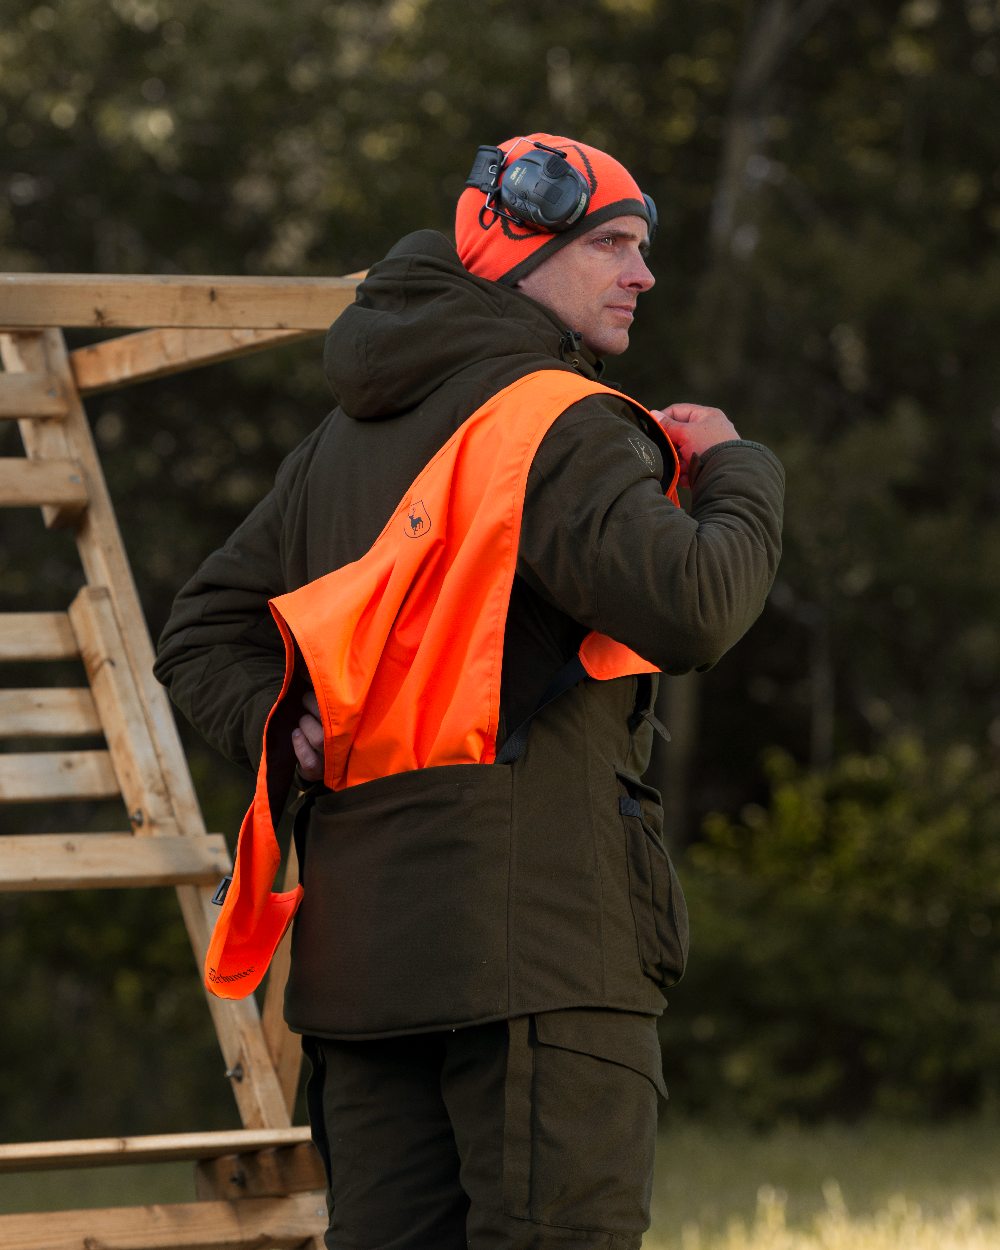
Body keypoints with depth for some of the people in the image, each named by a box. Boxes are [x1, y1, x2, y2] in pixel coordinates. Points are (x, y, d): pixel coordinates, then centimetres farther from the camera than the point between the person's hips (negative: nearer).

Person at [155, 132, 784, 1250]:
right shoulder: (556, 424, -8)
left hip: (359, 945, 8)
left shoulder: (348, 437, 20)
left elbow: (205, 633, 21)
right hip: (535, 932, -8)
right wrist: (738, 475, -1)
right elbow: (691, 606, -20)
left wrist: (291, 731, 5)